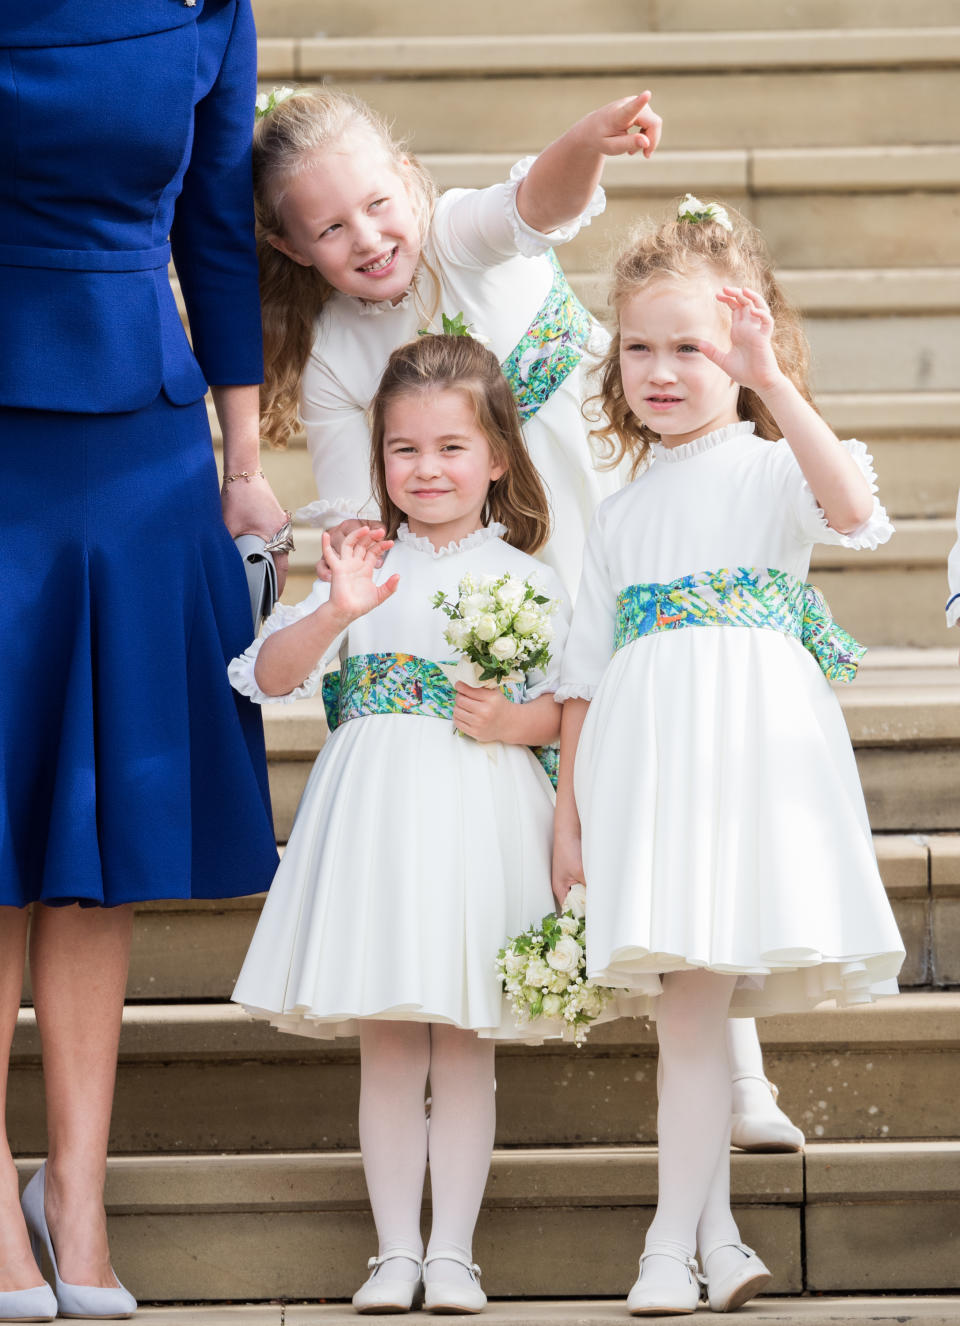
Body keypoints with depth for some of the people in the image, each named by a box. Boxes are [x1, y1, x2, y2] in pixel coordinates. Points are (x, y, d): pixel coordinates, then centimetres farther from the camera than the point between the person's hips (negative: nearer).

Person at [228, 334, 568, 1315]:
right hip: (377, 815, 1)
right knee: (385, 1043, 2)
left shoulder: (528, 580, 6)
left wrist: (515, 720, -16)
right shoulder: (367, 571, 8)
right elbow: (268, 677, 0)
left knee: (465, 1044, 1)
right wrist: (334, 614, -16)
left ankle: (452, 1249, 7)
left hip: (481, 812, -1)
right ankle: (395, 1250, 9)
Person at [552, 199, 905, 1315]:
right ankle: (712, 1234, 7)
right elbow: (584, 674, 20)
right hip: (642, 760, 4)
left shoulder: (772, 471, 5)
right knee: (682, 1000, -1)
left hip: (753, 750, -4)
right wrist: (567, 812, 14)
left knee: (693, 996, -8)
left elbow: (852, 509, -20)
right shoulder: (622, 516, 20)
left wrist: (773, 384, -25)